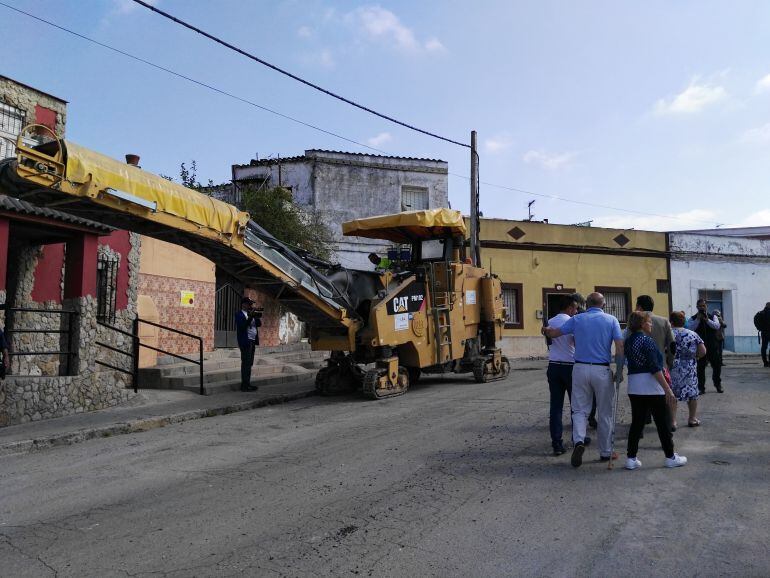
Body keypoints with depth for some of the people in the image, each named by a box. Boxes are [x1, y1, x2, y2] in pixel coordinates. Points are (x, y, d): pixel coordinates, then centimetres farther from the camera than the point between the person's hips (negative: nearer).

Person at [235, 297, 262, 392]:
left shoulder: (251, 314, 17)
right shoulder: (239, 315, -7)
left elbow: (259, 324, 12)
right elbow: (243, 325, -21)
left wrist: (257, 317, -4)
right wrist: (250, 317, -24)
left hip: (252, 341, 8)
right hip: (245, 342, -8)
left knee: (249, 363, 11)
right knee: (246, 363, -9)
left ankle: (247, 384, 17)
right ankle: (244, 385, -7)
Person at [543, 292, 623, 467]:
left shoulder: (577, 319, 4)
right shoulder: (611, 320, 1)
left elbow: (554, 333, 10)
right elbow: (620, 348, -6)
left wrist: (546, 330, 32)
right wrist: (619, 371, 2)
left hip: (580, 369, 1)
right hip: (602, 370, -1)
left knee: (580, 409, 8)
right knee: (604, 413, 11)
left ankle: (579, 441, -15)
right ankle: (605, 452, 21)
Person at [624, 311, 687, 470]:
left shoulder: (628, 341, 9)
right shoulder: (647, 340, -14)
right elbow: (654, 367, -18)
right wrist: (667, 389, -16)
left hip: (634, 387, 7)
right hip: (651, 387, -7)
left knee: (636, 422, 9)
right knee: (663, 422, 7)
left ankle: (631, 458, 8)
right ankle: (670, 457, 18)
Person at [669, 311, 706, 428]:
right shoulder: (693, 334, 3)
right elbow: (702, 351, 1)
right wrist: (693, 357, 16)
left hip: (672, 369, -3)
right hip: (690, 369, 3)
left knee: (671, 396, 1)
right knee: (692, 393, 15)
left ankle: (672, 421, 0)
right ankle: (692, 419, 24)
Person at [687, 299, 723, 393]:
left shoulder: (712, 317, 8)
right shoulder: (693, 319, 3)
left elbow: (717, 326, -9)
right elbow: (690, 328, -13)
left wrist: (707, 319, -19)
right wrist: (698, 319, -16)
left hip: (712, 346, 2)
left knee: (717, 366, 8)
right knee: (700, 368, 1)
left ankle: (718, 385, 26)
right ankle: (701, 388, 9)